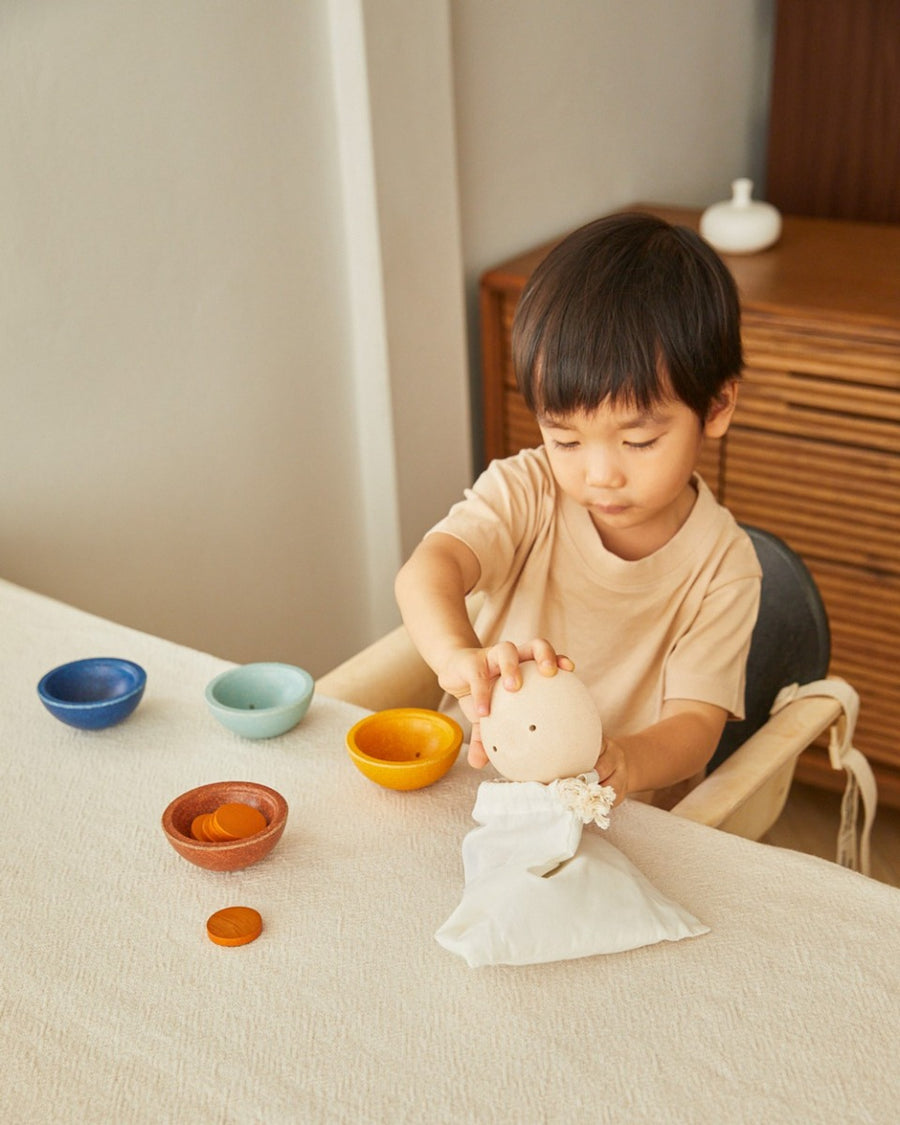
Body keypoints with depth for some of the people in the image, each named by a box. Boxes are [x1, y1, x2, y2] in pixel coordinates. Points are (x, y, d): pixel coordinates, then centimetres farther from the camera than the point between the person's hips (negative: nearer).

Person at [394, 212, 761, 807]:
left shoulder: (720, 563, -8)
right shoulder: (525, 491, -6)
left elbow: (696, 723, -12)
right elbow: (427, 570, -23)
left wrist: (619, 764, -35)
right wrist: (460, 654, -47)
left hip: (630, 821, -1)